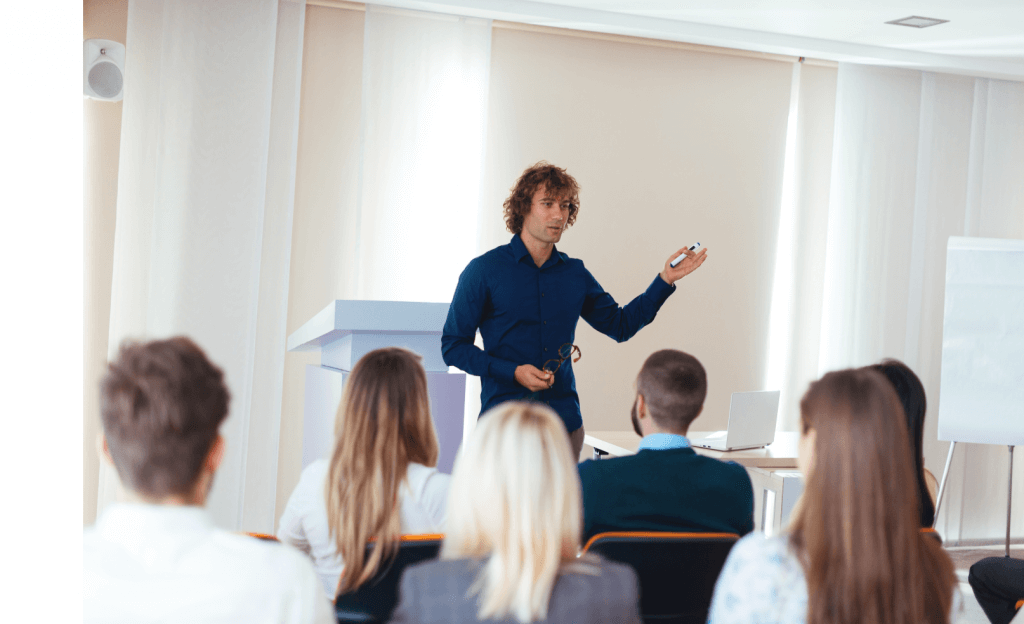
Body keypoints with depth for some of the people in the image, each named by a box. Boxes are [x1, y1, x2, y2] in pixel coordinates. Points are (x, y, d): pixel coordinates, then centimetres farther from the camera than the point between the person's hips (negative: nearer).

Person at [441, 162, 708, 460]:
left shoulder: (575, 274, 10)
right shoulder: (484, 270, -2)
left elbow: (621, 324, 21)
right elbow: (453, 346, -3)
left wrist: (665, 279, 10)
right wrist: (514, 372, -15)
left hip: (565, 423, 4)